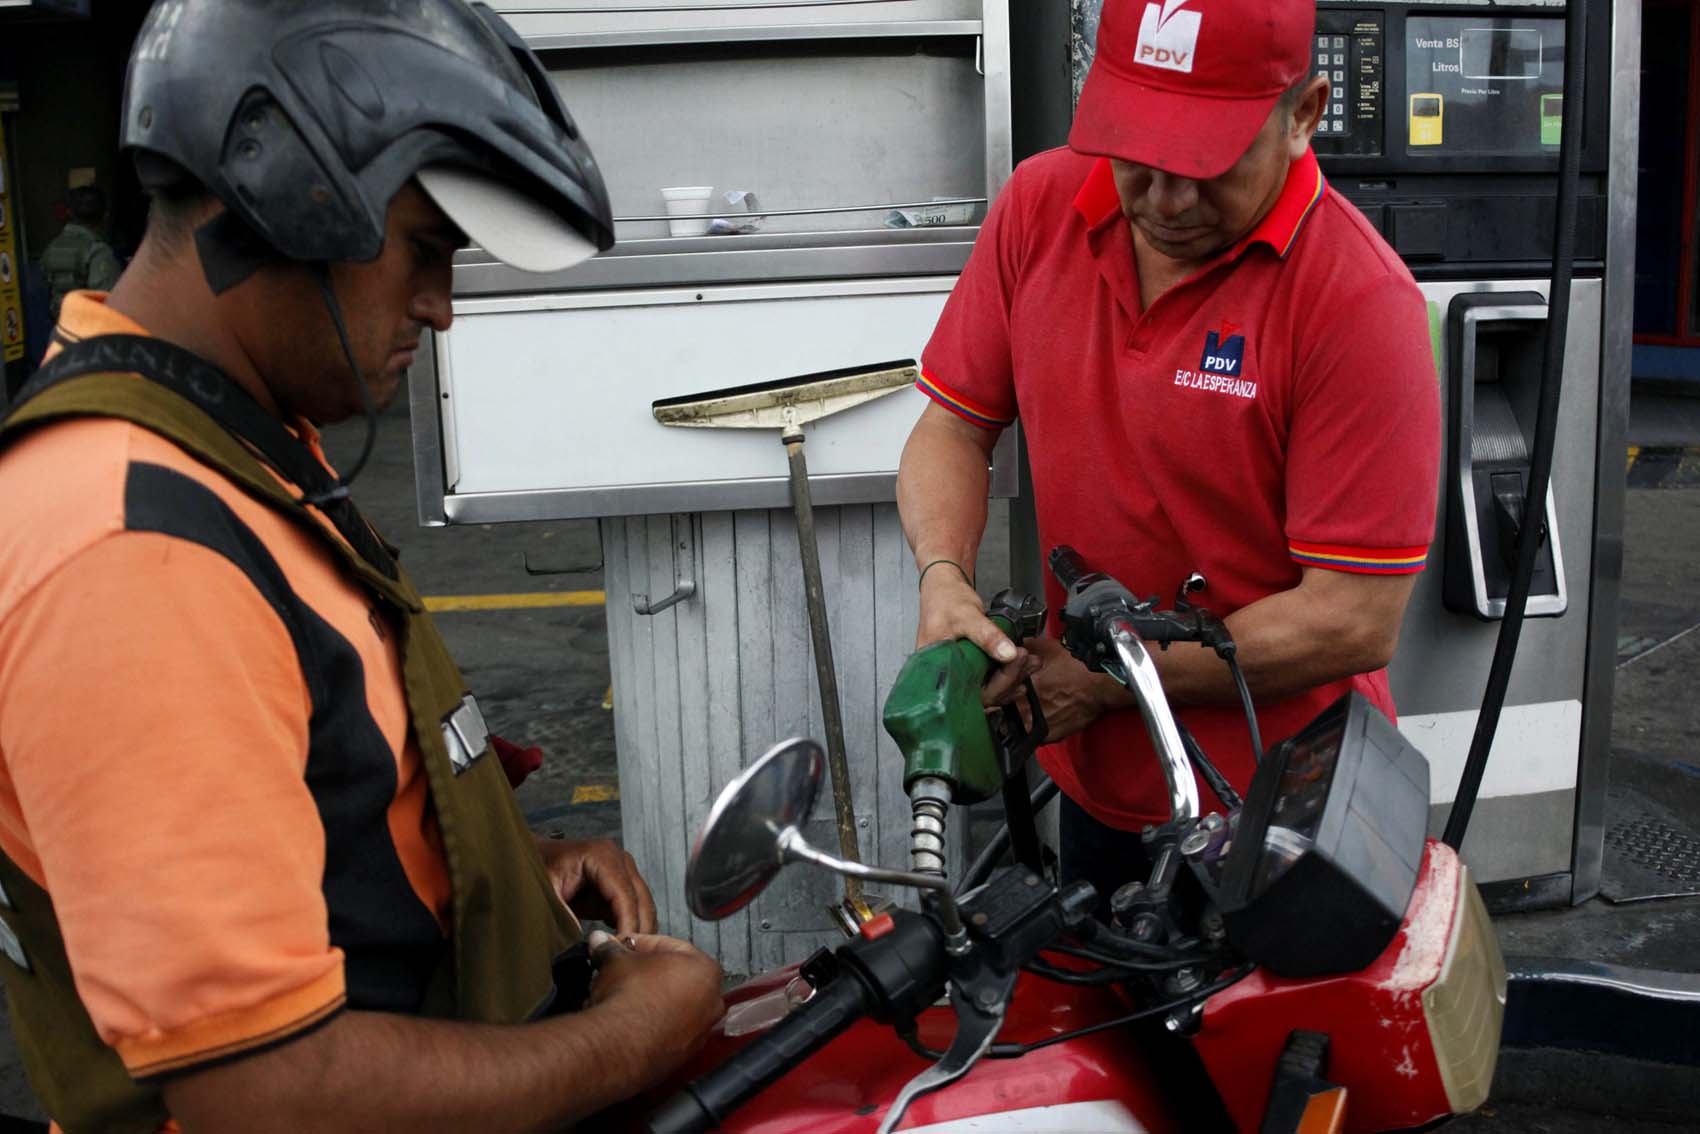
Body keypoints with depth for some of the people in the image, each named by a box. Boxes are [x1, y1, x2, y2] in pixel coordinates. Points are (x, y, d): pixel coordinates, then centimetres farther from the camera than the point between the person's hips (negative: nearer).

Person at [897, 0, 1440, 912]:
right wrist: (943, 579, -18)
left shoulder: (1360, 298, -23)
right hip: (1091, 772, 5)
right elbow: (954, 423, 1)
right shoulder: (1039, 204, -7)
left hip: (1278, 797, -5)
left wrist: (1115, 676, -20)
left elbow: (1355, 622, -23)